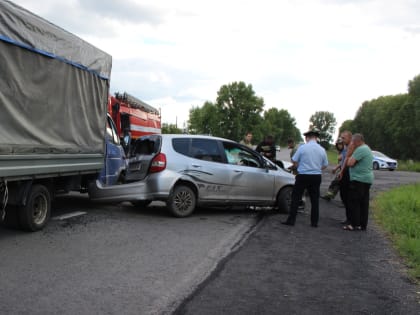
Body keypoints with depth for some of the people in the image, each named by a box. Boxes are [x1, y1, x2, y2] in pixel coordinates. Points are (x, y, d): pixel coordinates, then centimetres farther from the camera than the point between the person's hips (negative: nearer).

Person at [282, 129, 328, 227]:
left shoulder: (302, 147, -9)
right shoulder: (322, 150, 2)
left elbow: (294, 160, -4)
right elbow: (325, 165, 9)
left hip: (303, 176, -3)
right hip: (316, 176, 3)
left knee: (296, 198, 4)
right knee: (314, 200, 11)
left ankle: (291, 220, 3)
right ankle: (314, 222, 15)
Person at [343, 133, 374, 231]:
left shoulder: (360, 149, -15)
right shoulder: (367, 149, 19)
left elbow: (350, 163, -19)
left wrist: (350, 157, -1)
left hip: (359, 180, -10)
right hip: (367, 179, 10)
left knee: (354, 203, -5)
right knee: (364, 203, 10)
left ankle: (355, 224, -4)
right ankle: (363, 225, 12)